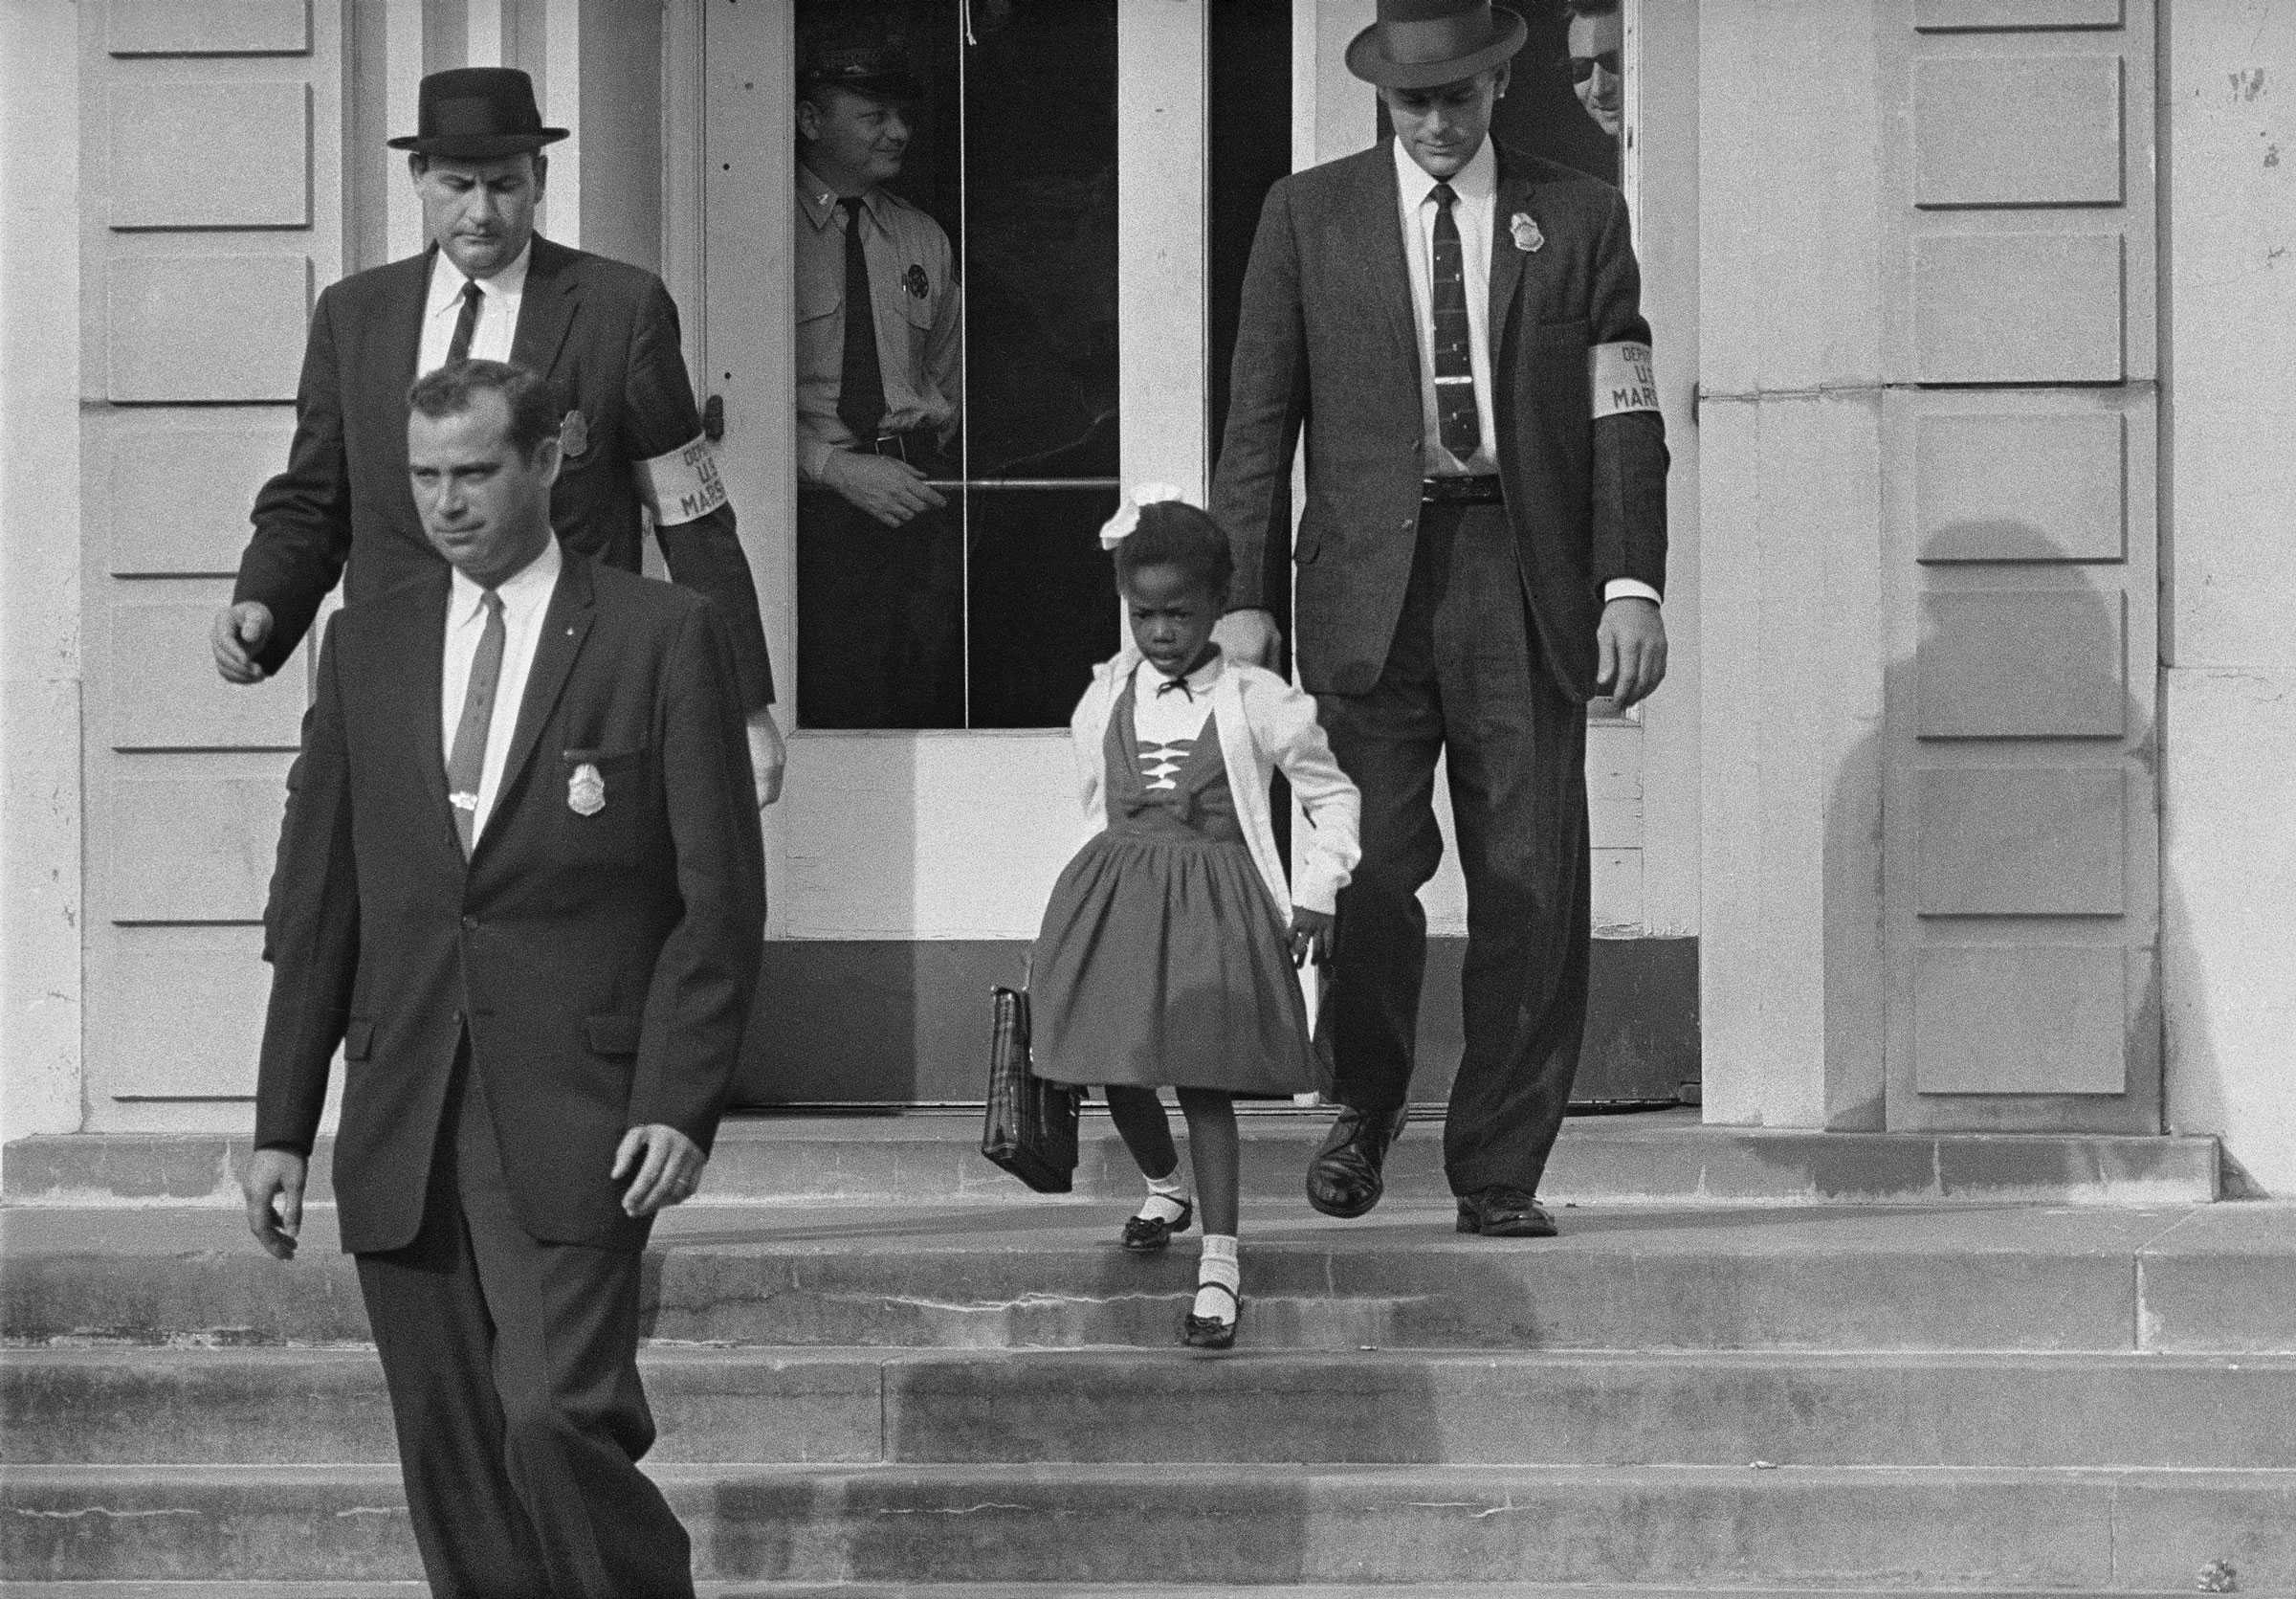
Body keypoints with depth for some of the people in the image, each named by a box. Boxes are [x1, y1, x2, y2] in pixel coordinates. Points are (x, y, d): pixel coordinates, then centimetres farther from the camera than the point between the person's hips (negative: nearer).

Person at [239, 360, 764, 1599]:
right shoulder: (366, 646, 13)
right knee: (452, 1472, 4)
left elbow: (720, 899, -1)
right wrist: (283, 1124, 9)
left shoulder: (664, 638, 1)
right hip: (403, 1124, 4)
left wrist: (679, 1104, -11)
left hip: (575, 1120, -4)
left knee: (559, 1426, -18)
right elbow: (315, 902, 14)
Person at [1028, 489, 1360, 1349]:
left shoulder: (1255, 700, -3)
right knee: (1117, 1069, 5)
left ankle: (1220, 1261, -12)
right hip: (1113, 889, 4)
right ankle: (1164, 1187, 37)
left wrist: (1315, 893, 1)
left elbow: (1334, 796, 7)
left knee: (1202, 1073, -12)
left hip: (1215, 899, -4)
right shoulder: (1104, 701, 7)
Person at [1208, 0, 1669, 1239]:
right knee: (1372, 864, -11)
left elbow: (1624, 418, 7)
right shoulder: (1309, 215, 10)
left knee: (1530, 887, -3)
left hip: (1524, 579, 1)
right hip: (1371, 580, -1)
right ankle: (1363, 1105, 14)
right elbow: (1259, 417, 8)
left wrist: (1633, 584, -4)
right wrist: (1241, 595, -1)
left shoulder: (1579, 219, 11)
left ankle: (1500, 1172, 6)